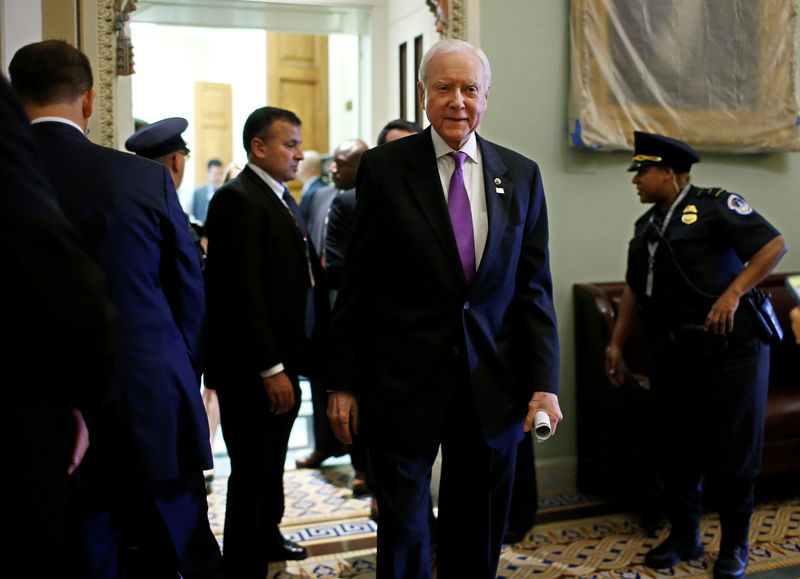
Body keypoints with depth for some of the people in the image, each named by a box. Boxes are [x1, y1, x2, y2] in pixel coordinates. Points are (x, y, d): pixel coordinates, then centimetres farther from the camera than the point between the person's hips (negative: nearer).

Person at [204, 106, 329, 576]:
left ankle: (267, 536, 41)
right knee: (253, 470, 3)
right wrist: (271, 369, -22)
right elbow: (243, 294, -22)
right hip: (252, 368, -9)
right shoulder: (237, 200, -16)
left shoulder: (283, 198, 14)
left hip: (283, 361, 9)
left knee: (273, 463, 23)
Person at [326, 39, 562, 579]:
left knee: (478, 534, 15)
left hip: (492, 386, 3)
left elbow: (534, 287, 5)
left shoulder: (521, 175, 5)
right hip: (404, 381, -2)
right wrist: (344, 383, -2)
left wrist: (544, 382, -2)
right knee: (403, 531, 8)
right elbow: (357, 286, -1)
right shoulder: (384, 168, -2)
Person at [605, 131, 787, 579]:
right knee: (676, 450, 10)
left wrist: (732, 294, -20)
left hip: (729, 349, -6)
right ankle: (684, 538, 26)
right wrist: (617, 345, 15)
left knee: (730, 451, 0)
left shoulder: (716, 205, -7)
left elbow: (774, 245, -13)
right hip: (673, 354, 7)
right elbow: (635, 290, 18)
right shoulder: (647, 226, 14)